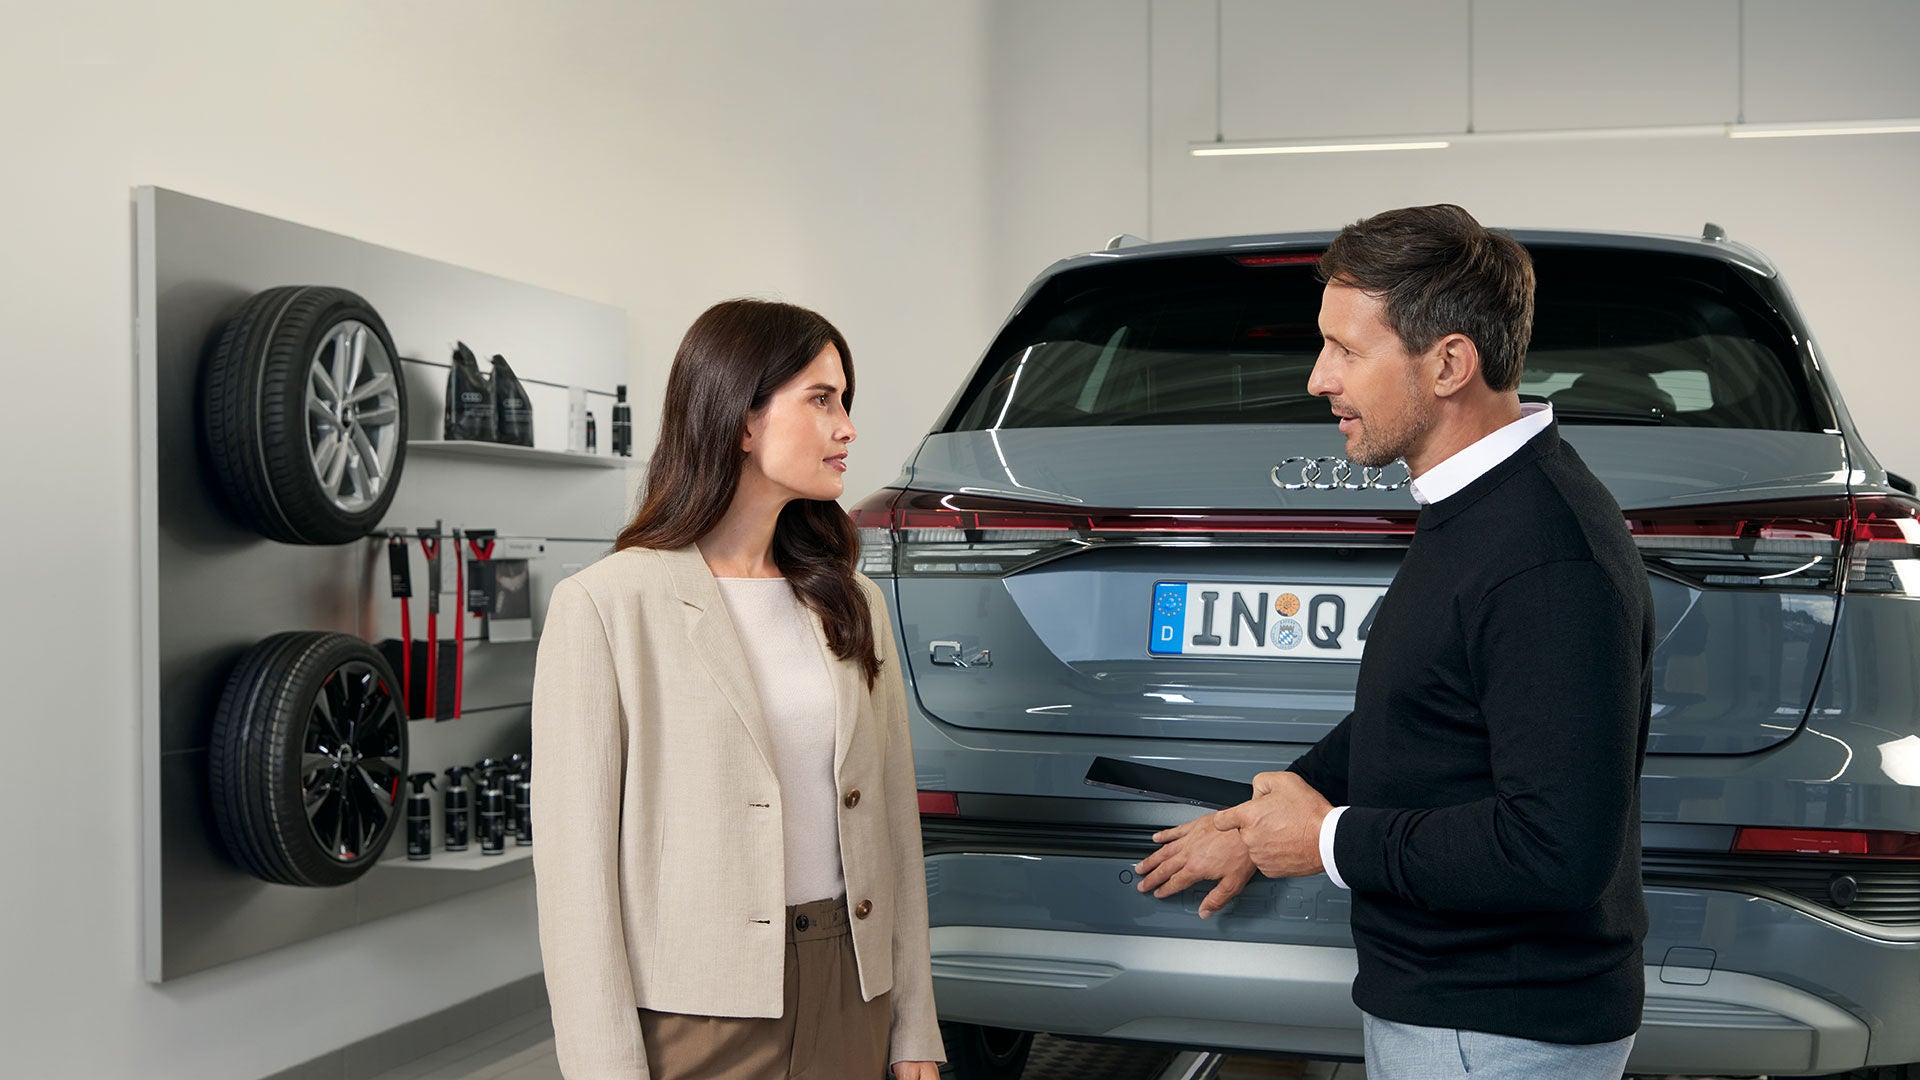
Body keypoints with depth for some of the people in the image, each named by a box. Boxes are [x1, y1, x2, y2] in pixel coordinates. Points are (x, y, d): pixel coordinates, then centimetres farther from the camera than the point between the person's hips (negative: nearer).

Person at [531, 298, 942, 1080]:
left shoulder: (853, 605, 9)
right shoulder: (605, 606, -8)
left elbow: (895, 822, 8)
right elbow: (573, 857, -10)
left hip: (850, 998, 5)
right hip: (693, 1015, -5)